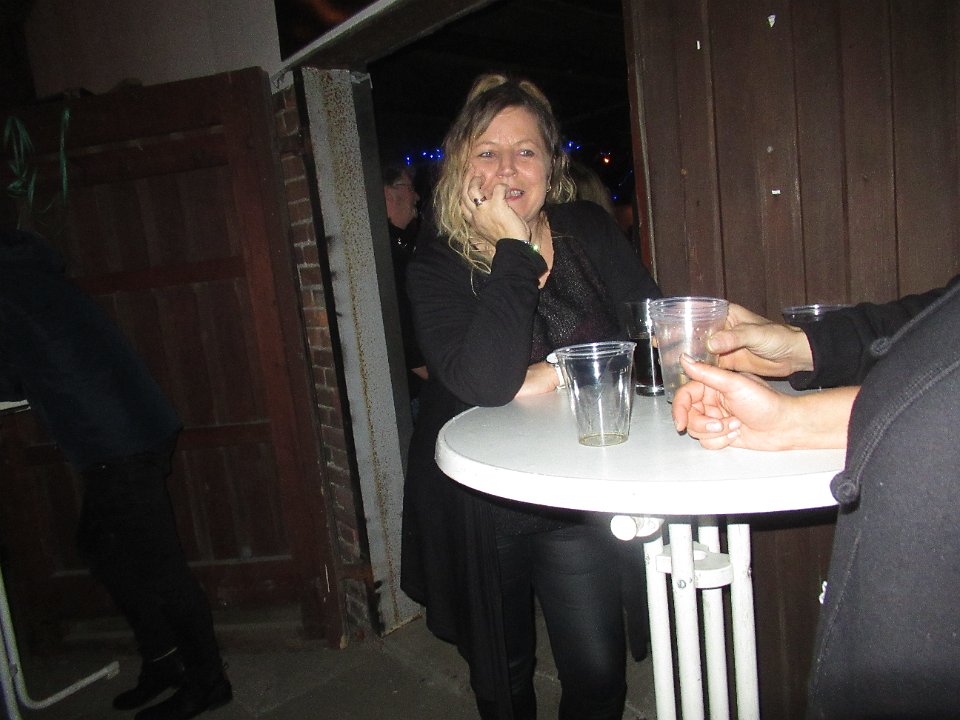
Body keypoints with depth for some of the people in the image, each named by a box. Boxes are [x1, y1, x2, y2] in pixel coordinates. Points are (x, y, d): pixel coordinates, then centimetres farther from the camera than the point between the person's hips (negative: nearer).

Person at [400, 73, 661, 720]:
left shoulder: (588, 230, -1)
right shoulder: (437, 268, -11)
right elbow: (488, 382, -27)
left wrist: (551, 375, -17)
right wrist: (515, 251, -25)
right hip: (477, 507, -1)